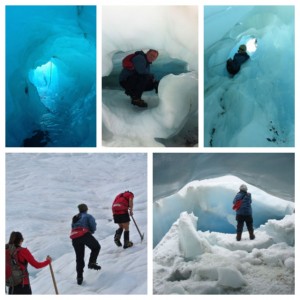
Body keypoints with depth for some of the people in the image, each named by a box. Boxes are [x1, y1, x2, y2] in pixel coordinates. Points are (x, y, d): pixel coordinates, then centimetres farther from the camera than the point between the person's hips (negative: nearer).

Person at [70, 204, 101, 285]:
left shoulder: (74, 218, 30)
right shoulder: (88, 216, 13)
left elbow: (73, 227, 24)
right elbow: (93, 226, 0)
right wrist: (91, 231, 22)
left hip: (74, 238, 5)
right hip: (84, 235, -5)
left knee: (79, 257, 11)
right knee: (96, 247, 16)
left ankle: (79, 276, 7)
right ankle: (92, 263, -2)